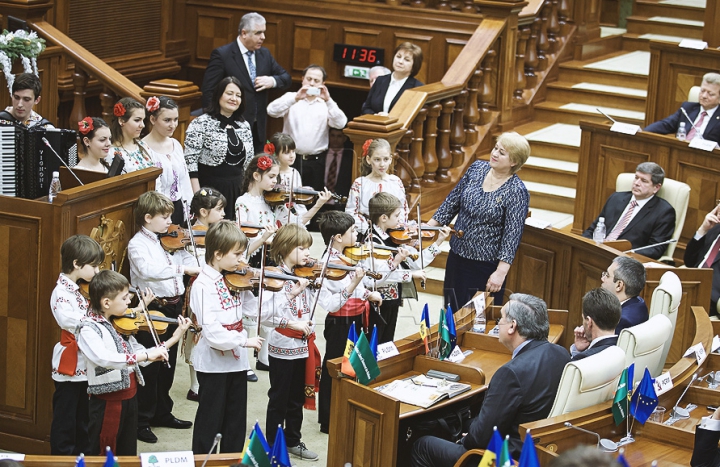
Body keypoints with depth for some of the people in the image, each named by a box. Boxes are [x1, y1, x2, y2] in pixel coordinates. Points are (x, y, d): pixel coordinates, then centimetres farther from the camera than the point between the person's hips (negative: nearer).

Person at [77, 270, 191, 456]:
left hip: (130, 397, 7)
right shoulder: (89, 328, -18)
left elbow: (142, 357, 10)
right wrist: (145, 355, -40)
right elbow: (104, 358, -37)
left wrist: (174, 338, 5)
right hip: (107, 401, -7)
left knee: (128, 454, 16)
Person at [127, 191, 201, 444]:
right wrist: (181, 268, -36)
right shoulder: (137, 244, -12)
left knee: (168, 364, 17)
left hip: (173, 307, 7)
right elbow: (147, 269, -30)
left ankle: (162, 413, 31)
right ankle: (142, 421, 7)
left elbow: (189, 260, 8)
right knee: (150, 367, -1)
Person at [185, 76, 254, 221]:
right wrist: (197, 195, -15)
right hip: (210, 190, -5)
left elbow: (250, 163, 18)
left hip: (237, 191, 5)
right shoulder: (201, 124, -6)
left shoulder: (244, 126, 12)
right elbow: (190, 160, -11)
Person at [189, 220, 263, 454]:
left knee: (236, 420, 16)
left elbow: (253, 308, 5)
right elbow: (211, 330, -26)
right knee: (210, 421, 5)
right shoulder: (203, 285, -20)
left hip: (236, 360, 7)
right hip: (214, 363, -7)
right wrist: (243, 340, -24)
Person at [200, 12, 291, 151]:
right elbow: (209, 91, -9)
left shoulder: (265, 54, 11)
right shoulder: (222, 55, -8)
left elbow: (286, 78, 17)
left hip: (258, 128, 6)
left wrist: (272, 81, -6)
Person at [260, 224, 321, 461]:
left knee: (297, 399, 19)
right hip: (282, 348, -6)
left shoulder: (307, 276, 3)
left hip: (303, 346, 6)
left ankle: (293, 441, 34)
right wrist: (290, 323, -29)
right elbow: (263, 314, -25)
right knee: (279, 400, 6)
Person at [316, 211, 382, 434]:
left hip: (356, 322, 9)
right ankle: (329, 421, 19)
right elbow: (331, 304, -29)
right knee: (334, 372, 5)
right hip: (340, 325, -9)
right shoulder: (329, 264, -23)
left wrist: (368, 294, 2)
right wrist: (353, 284, -35)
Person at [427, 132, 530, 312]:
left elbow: (512, 235, -20)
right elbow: (453, 201, 10)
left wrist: (501, 272, -25)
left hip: (486, 265, -6)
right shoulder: (477, 168, -1)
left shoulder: (517, 192, -18)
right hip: (457, 255, 6)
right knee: (453, 311, 16)